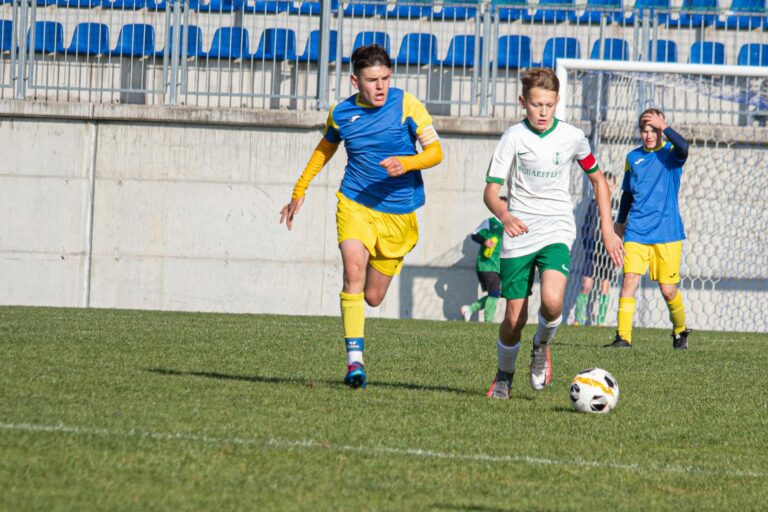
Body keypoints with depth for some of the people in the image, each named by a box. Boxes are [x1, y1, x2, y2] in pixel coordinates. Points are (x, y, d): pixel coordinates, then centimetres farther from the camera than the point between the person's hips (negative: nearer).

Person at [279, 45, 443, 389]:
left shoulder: (407, 105, -7)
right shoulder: (341, 114, 1)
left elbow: (435, 152, -7)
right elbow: (325, 148, 22)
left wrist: (405, 163, -27)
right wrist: (299, 191, 28)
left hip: (398, 212, 0)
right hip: (355, 204, 0)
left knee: (373, 297, 7)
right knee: (354, 268, -27)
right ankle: (355, 360, -28)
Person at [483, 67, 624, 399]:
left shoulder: (572, 137, 1)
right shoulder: (514, 137, -5)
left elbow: (597, 180, 16)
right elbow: (491, 190, -10)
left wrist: (607, 229, 10)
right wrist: (505, 215, -31)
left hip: (557, 230, 0)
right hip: (519, 234, 0)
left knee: (552, 300, -26)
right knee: (515, 317, 0)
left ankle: (542, 346, 6)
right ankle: (504, 375, 27)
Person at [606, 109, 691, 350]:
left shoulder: (670, 153, -1)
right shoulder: (633, 157, 10)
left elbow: (683, 148, -27)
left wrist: (664, 127, -23)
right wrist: (620, 222, 24)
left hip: (667, 232, -3)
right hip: (636, 231, 3)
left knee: (668, 289, 1)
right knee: (629, 280, -14)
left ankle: (680, 330, 27)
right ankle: (623, 337, -16)